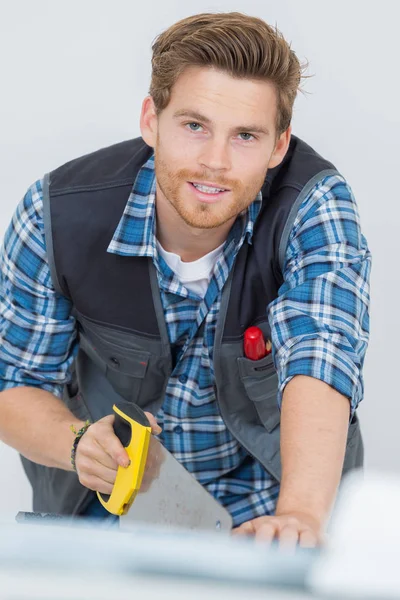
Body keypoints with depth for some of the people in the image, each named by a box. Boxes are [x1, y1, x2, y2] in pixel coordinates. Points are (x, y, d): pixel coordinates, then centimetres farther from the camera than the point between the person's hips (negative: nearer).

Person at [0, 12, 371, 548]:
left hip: (261, 508, 0)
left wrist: (299, 513, -53)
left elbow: (319, 359, -36)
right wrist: (77, 443, -30)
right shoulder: (57, 215, -17)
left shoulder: (314, 206, -20)